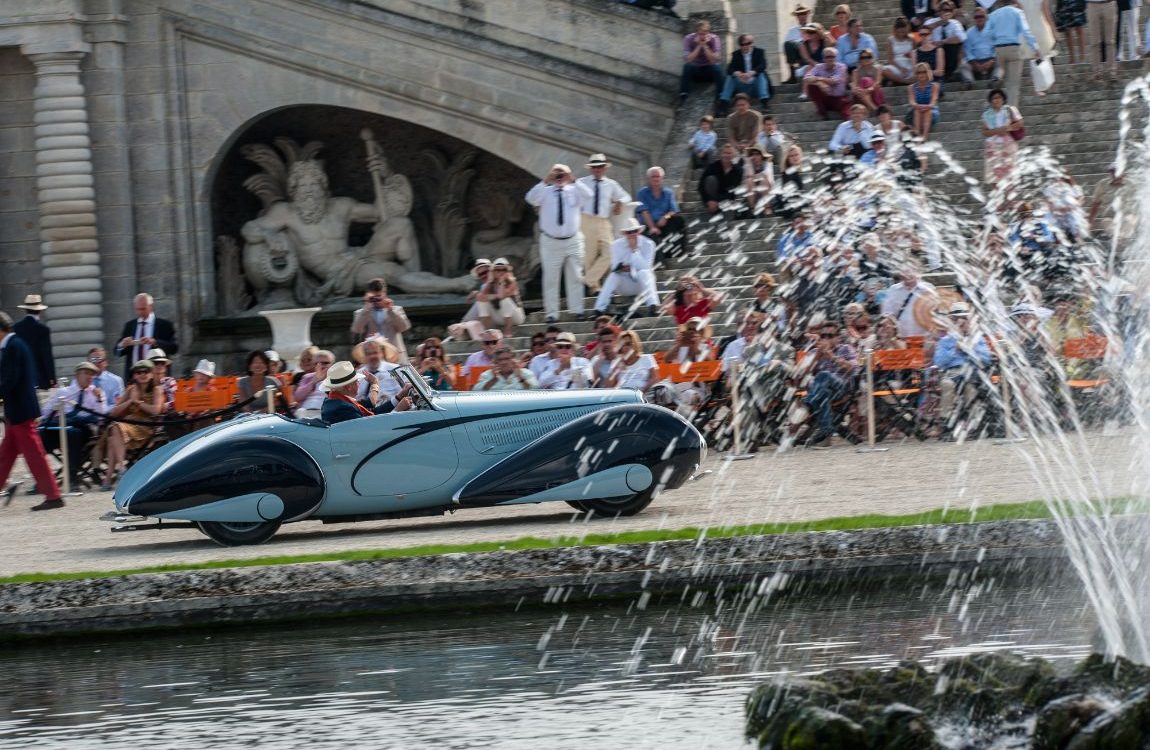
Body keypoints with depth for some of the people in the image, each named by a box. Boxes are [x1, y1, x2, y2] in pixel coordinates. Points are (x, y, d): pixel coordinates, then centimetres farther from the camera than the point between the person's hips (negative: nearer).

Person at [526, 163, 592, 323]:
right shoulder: (545, 192, 1)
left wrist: (572, 181, -25)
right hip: (551, 242, -1)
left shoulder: (573, 191, 3)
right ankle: (552, 313, 4)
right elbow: (531, 198, -18)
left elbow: (588, 195, -16)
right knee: (551, 279, 1)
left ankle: (577, 310, 14)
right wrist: (545, 181, -26)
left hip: (573, 242, 1)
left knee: (575, 277, 6)